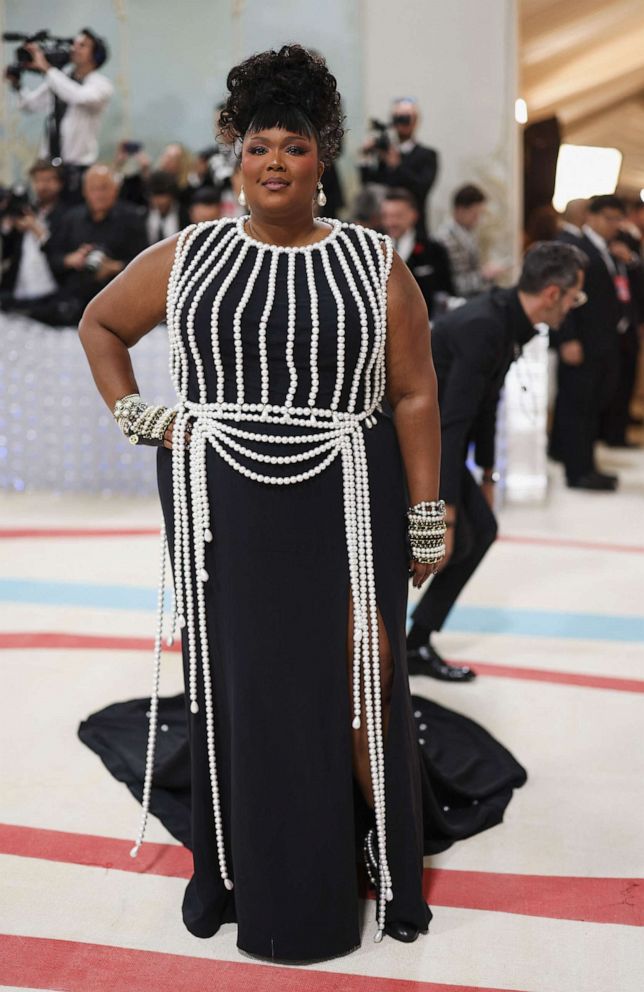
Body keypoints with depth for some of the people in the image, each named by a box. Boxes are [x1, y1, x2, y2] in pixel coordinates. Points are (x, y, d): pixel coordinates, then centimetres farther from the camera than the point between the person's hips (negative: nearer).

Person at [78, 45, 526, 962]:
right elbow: (99, 323, 19)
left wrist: (427, 520, -1)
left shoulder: (376, 266, 1)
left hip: (344, 506, -1)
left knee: (360, 688, -1)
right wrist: (135, 417, 7)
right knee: (230, 684, 10)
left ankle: (392, 870, 19)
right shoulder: (185, 257, 5)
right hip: (221, 510, 2)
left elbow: (415, 396, 1)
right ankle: (235, 871, 28)